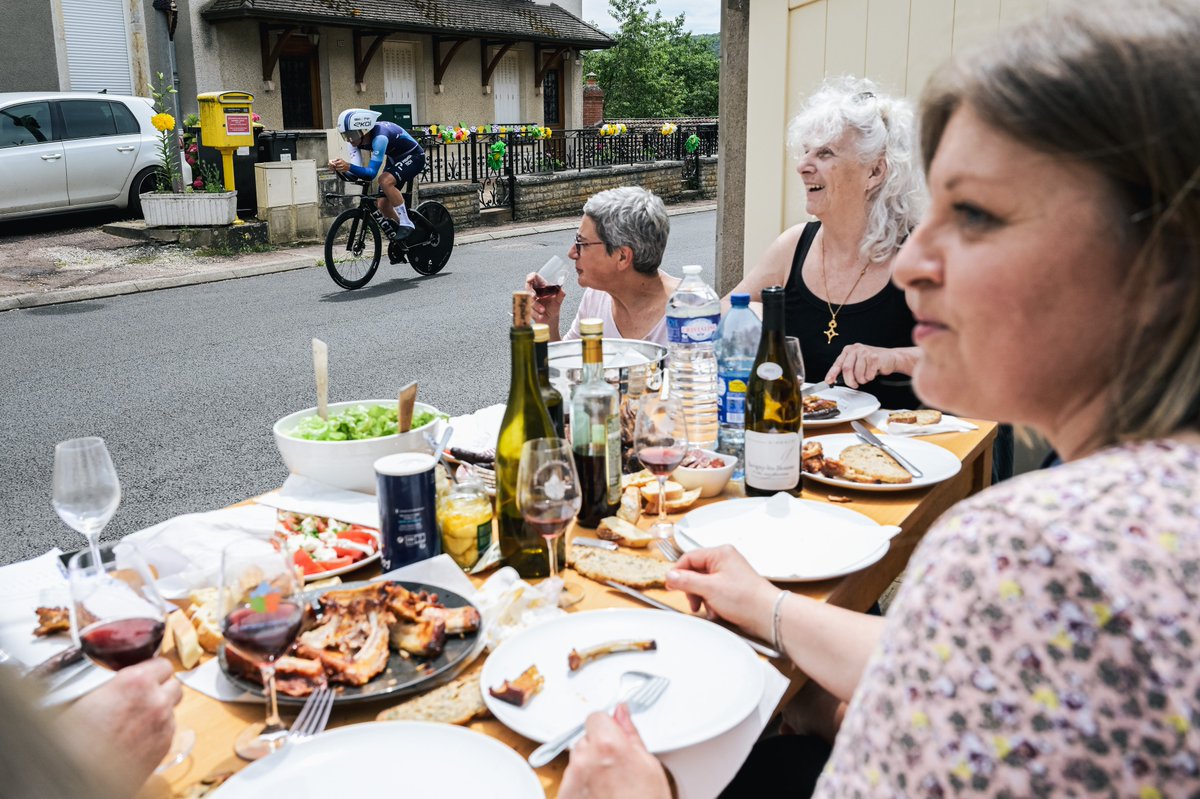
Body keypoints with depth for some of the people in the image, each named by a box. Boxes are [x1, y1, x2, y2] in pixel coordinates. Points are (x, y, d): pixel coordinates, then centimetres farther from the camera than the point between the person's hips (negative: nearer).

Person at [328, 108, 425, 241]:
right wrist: (340, 167, -36)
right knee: (382, 205, 1)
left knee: (385, 181, -35)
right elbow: (357, 171, -17)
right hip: (395, 159, 9)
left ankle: (406, 224, -21)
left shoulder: (379, 137, -36)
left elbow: (372, 173, -39)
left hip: (413, 156, -9)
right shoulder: (357, 138, -12)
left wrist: (349, 166, -54)